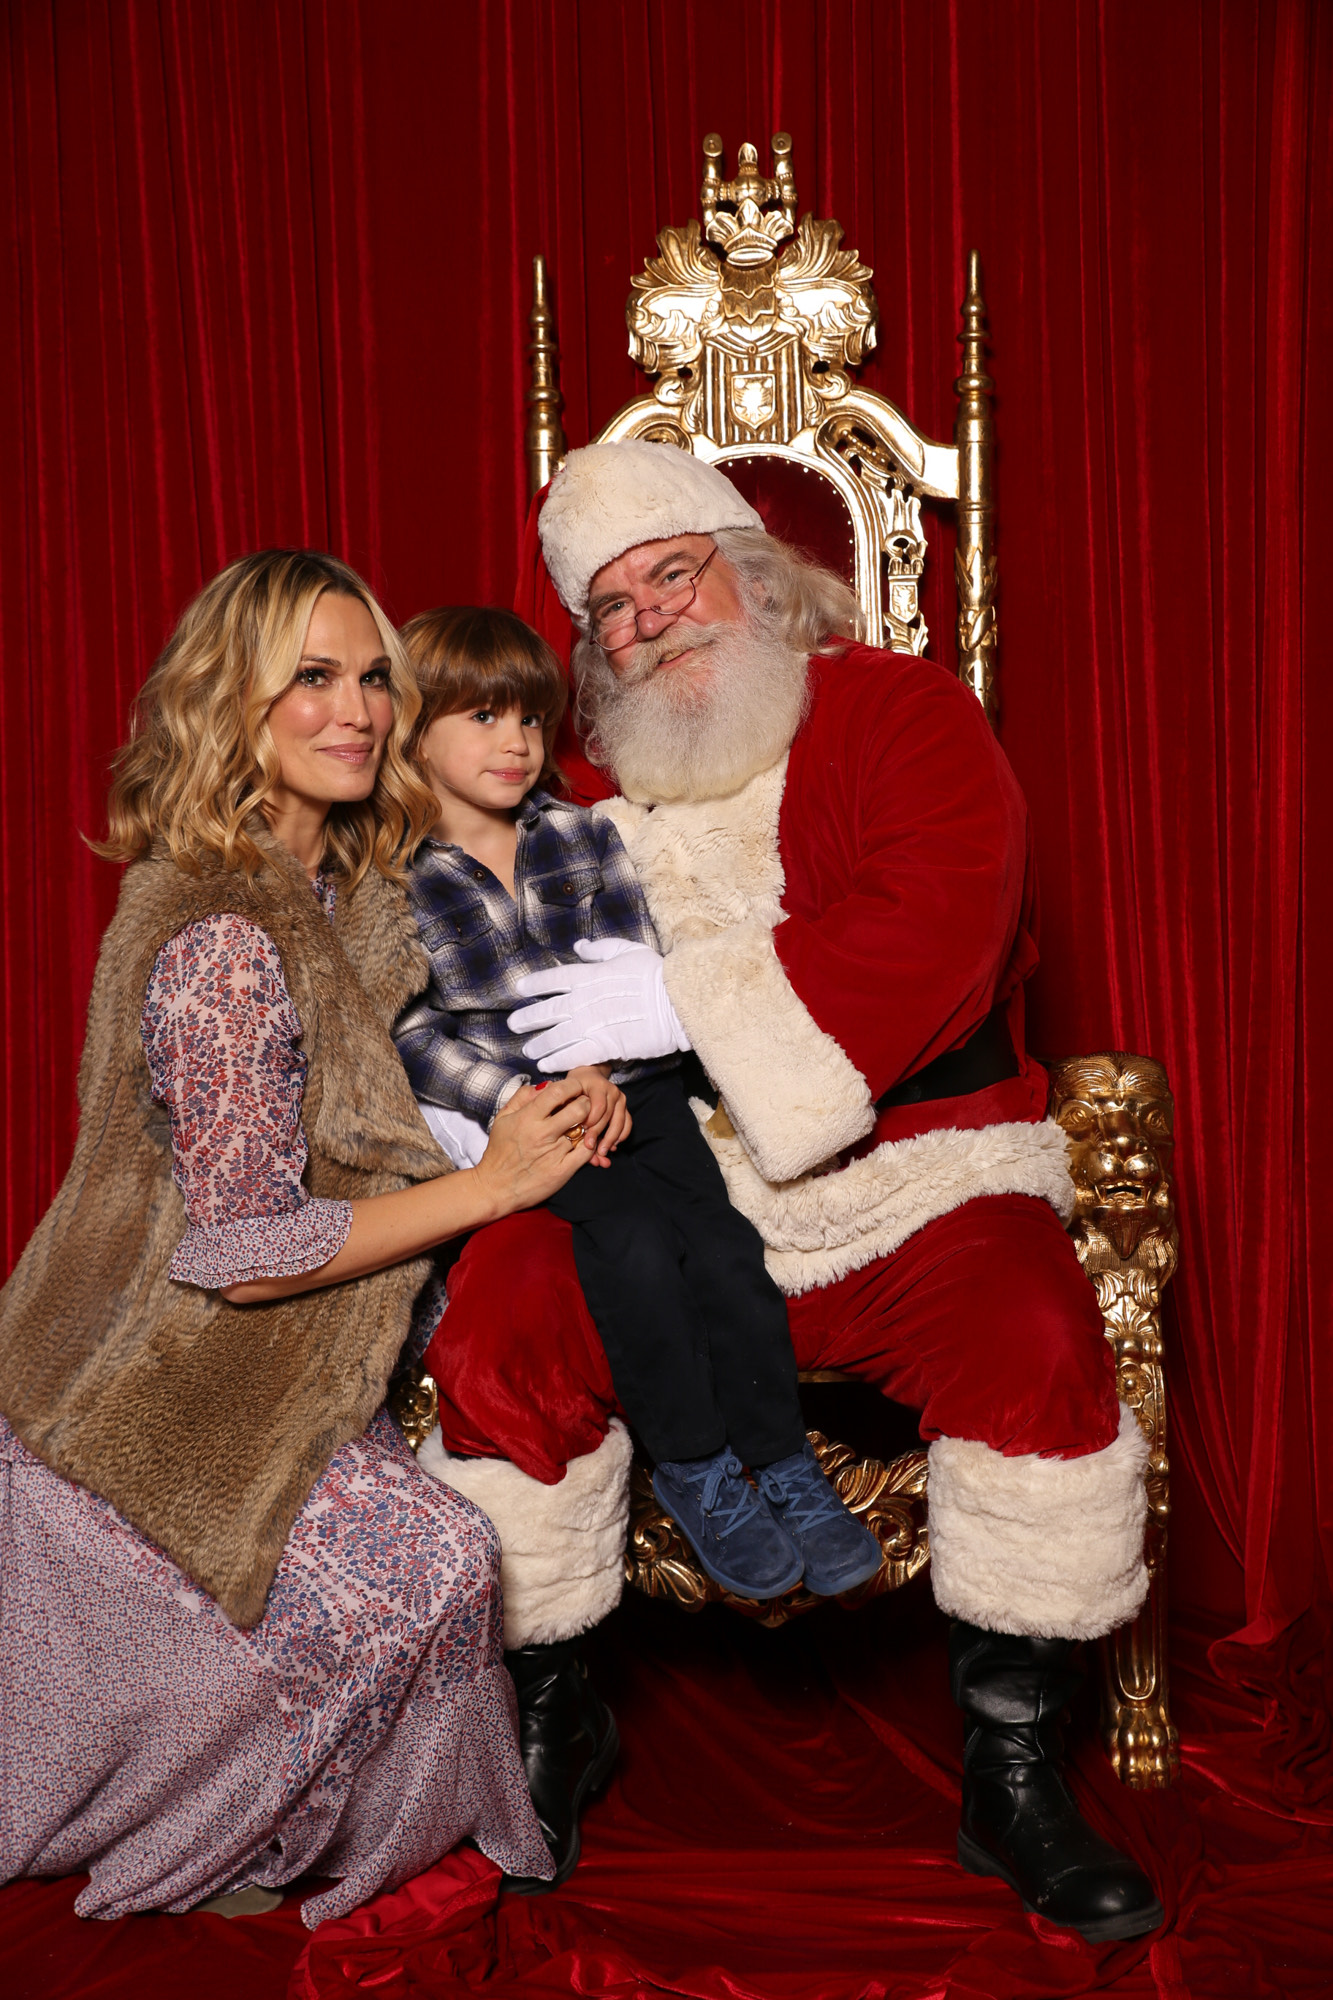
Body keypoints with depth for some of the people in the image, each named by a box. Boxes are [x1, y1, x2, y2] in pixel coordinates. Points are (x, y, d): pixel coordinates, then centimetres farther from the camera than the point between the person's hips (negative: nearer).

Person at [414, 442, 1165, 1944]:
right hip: (669, 1194, 3)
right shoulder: (596, 788, 14)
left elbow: (935, 931, -15)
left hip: (908, 1182, -2)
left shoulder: (898, 711, 2)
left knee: (1033, 1342, -28)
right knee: (496, 1325, -20)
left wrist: (687, 1001, -19)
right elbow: (506, 974, 22)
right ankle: (540, 1721, 4)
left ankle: (1013, 1783, -7)